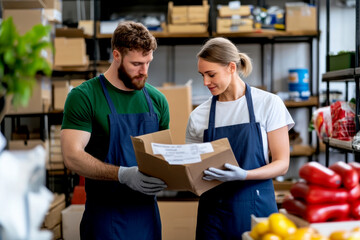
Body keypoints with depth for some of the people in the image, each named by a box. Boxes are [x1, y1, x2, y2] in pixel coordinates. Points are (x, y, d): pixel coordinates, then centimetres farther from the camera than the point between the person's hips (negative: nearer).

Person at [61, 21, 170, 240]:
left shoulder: (156, 99, 7)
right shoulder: (84, 96, -7)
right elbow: (72, 156, -16)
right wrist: (123, 174, -27)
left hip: (147, 212, 5)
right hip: (105, 216, -4)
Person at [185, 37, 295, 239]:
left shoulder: (268, 103, -3)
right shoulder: (199, 116, 3)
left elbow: (282, 164, -5)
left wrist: (244, 175, -22)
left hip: (256, 206, -2)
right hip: (214, 211, 2)